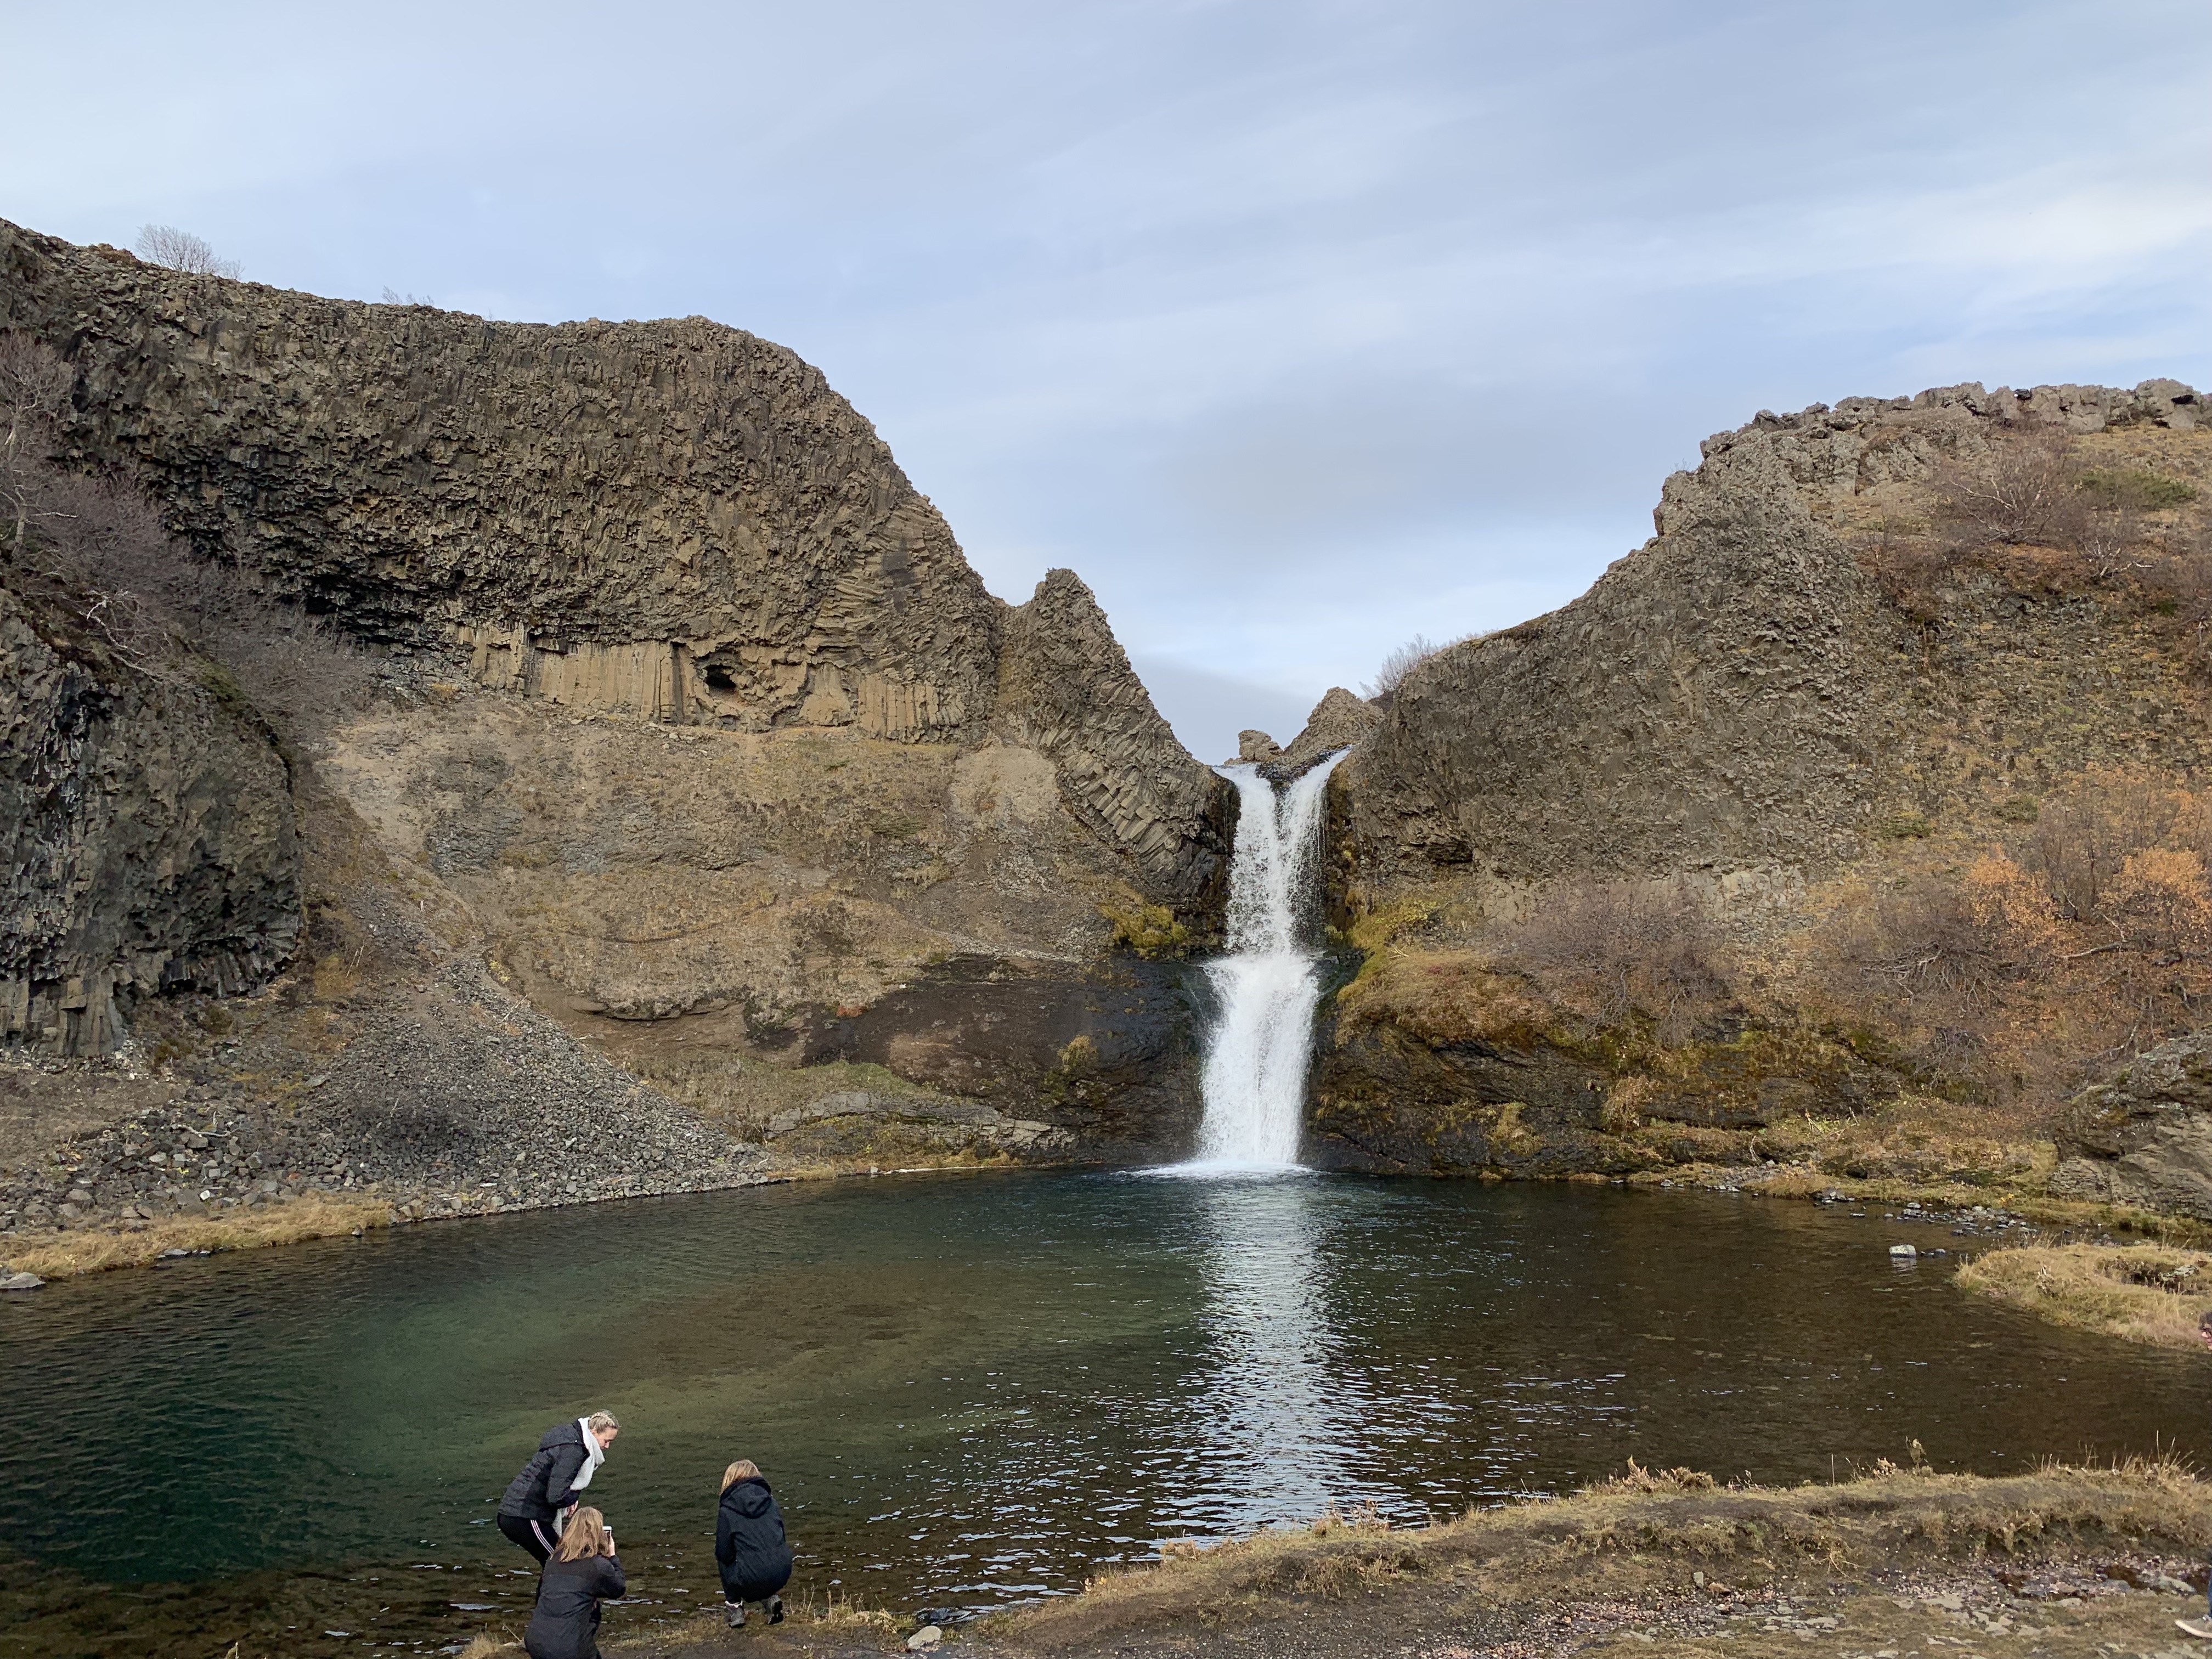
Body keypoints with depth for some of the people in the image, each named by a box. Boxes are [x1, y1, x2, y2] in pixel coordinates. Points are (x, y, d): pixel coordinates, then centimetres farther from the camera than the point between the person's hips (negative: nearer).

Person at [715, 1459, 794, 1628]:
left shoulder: (728, 1510, -1)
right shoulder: (770, 1501, 11)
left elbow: (724, 1553, 2)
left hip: (753, 1580, -4)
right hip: (782, 1574, 4)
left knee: (723, 1562, 27)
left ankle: (736, 1609, 17)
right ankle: (770, 1599, 13)